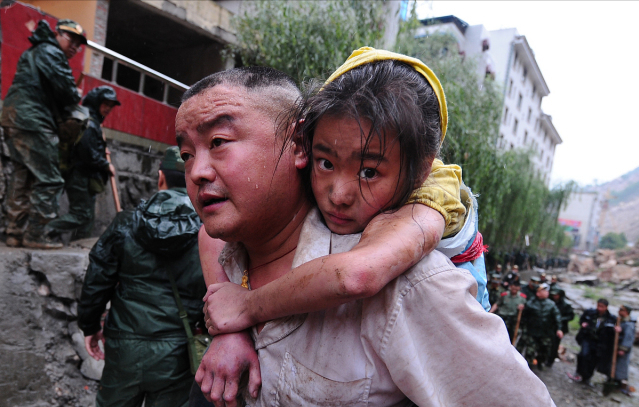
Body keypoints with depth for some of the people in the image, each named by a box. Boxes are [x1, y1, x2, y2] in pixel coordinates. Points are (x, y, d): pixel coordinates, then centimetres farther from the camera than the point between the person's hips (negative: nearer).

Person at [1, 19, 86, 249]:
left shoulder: (36, 53, 28)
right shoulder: (51, 53, -4)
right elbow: (66, 92, -12)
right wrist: (74, 98, 8)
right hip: (33, 121, -10)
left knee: (23, 178, 12)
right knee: (48, 180, -9)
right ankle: (34, 235, -7)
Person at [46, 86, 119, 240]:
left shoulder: (93, 121, 17)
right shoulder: (89, 123, -14)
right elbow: (88, 154, -21)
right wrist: (106, 165, -10)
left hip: (85, 177, 10)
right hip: (80, 175, -10)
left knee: (88, 215, 12)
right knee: (81, 215, -11)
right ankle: (43, 231, -12)